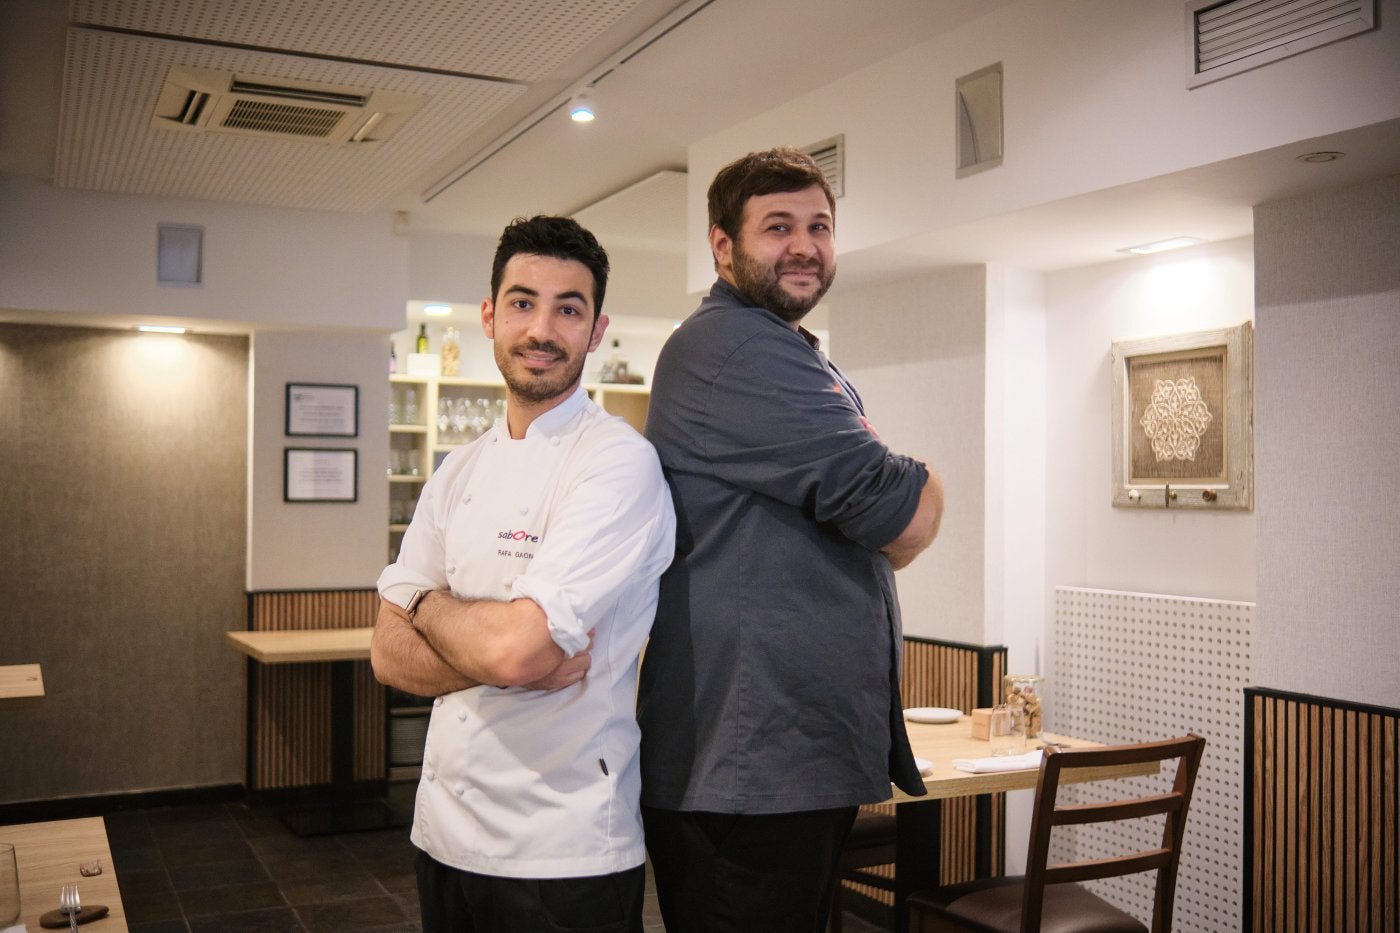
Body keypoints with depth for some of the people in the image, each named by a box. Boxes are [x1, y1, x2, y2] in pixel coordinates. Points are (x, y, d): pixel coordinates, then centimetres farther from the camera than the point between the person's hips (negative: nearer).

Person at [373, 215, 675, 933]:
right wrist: (516, 661, -17)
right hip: (444, 832, 6)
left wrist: (432, 605, -5)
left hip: (564, 855, -6)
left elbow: (517, 648, -25)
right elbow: (388, 655, 1)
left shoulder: (619, 462, -15)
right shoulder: (457, 474, 7)